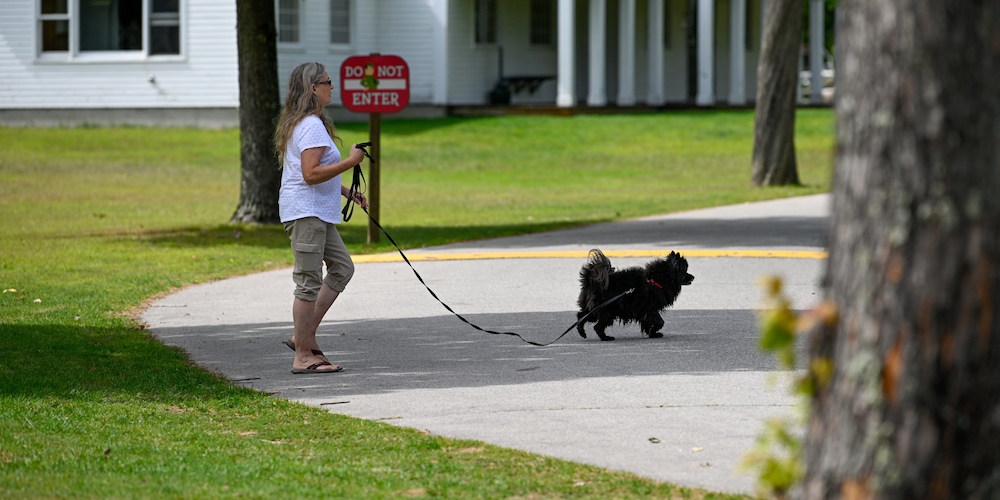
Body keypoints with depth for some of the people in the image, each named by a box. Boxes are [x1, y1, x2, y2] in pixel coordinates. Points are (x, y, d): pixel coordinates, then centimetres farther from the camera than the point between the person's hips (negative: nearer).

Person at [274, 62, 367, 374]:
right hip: (305, 212, -11)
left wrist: (347, 192, 20)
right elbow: (311, 174, -24)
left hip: (318, 214, 11)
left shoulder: (302, 124, 18)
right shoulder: (311, 126, -15)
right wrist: (350, 162, -19)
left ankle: (304, 336, 13)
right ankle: (303, 356, -4)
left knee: (342, 267, 14)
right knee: (309, 282, -7)